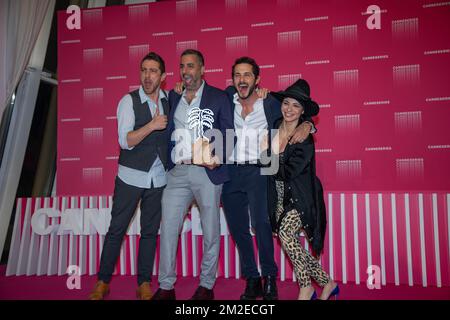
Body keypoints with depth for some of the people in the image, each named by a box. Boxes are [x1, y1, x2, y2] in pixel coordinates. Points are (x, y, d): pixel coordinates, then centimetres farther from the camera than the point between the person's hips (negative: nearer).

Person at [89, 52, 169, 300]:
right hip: (131, 177, -3)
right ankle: (102, 282, 19)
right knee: (116, 229, 4)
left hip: (158, 177, 3)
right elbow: (125, 141, -13)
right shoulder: (129, 101, -6)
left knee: (150, 231, 10)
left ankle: (144, 283, 21)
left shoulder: (169, 99, 5)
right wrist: (152, 125, -23)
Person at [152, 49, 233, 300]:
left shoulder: (219, 97, 4)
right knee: (168, 228, 1)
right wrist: (165, 163, 0)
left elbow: (229, 135, 1)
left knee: (211, 231, 5)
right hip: (177, 172, 3)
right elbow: (167, 131, 13)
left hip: (207, 172, -3)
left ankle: (206, 285, 19)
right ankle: (166, 286, 12)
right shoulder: (172, 97, 15)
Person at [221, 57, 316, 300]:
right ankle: (251, 280, 18)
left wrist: (306, 125, -9)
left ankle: (269, 278, 3)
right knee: (237, 228, 6)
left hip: (258, 171, -3)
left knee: (261, 223, -15)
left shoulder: (271, 104, 2)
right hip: (230, 172, 3)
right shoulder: (227, 98, 8)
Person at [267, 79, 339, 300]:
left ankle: (306, 288, -7)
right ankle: (328, 284, 20)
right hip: (280, 197, 6)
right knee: (292, 244, 1)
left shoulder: (305, 138, -13)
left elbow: (289, 171, -19)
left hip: (300, 197, -6)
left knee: (285, 232, -25)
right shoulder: (274, 128, 2)